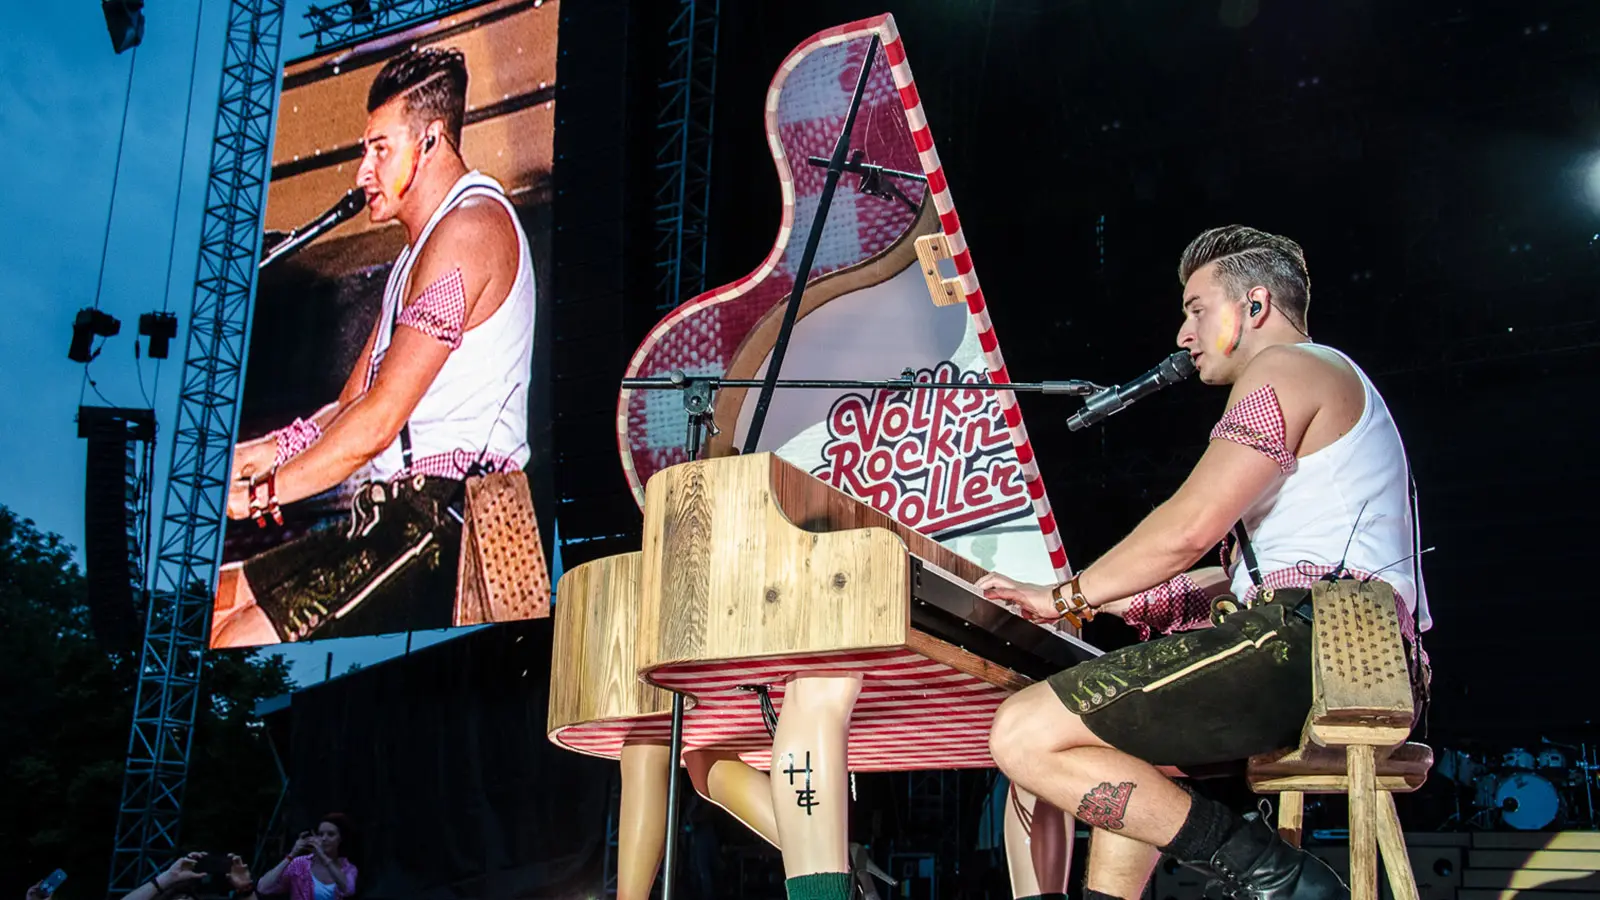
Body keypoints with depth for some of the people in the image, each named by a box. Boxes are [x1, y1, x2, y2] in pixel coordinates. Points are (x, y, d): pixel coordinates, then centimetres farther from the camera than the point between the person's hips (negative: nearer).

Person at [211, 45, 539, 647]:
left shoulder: (472, 225, -10)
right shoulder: (420, 252, 25)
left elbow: (378, 422, -16)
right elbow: (351, 407, 21)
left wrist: (263, 493, -6)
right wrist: (267, 452, 3)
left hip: (445, 519, -11)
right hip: (394, 517, 11)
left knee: (238, 643, -20)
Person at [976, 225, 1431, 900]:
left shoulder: (1287, 367, -2)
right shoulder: (1332, 384, 30)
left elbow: (1189, 528, -14)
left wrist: (1066, 596, 0)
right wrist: (1106, 600, 24)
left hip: (1313, 642, -11)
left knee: (1023, 735, -16)